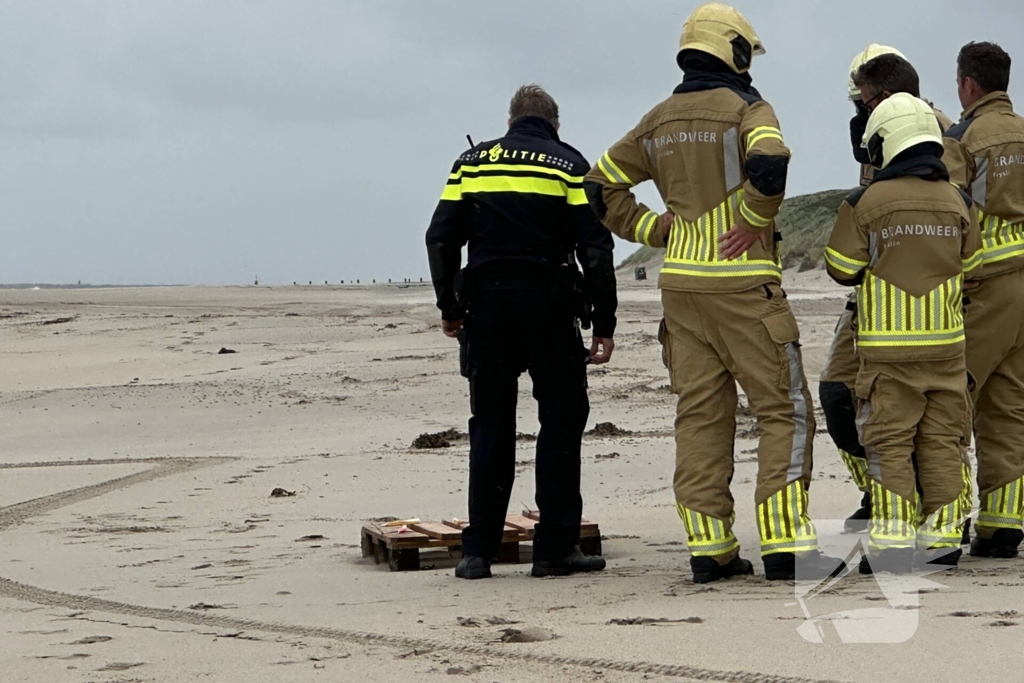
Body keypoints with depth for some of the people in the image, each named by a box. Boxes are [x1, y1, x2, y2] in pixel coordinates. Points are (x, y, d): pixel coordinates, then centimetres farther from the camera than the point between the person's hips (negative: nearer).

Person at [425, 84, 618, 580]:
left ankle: (477, 552, 5)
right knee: (561, 422, 5)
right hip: (549, 308, -3)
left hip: (487, 307, 3)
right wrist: (604, 324, -1)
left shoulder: (473, 162, 11)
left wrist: (449, 308, 16)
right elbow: (595, 249, -4)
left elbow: (441, 238, 7)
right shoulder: (568, 164, 4)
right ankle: (555, 549, 1)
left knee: (490, 426, 9)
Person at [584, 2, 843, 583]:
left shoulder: (659, 122, 14)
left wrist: (659, 231, 14)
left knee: (701, 414, 8)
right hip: (743, 282, -6)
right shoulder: (747, 109, -7)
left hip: (681, 281, 6)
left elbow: (603, 187, 18)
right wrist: (756, 221, -13)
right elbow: (770, 164, -28)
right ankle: (786, 546, -9)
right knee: (785, 410, -2)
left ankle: (709, 547, 7)